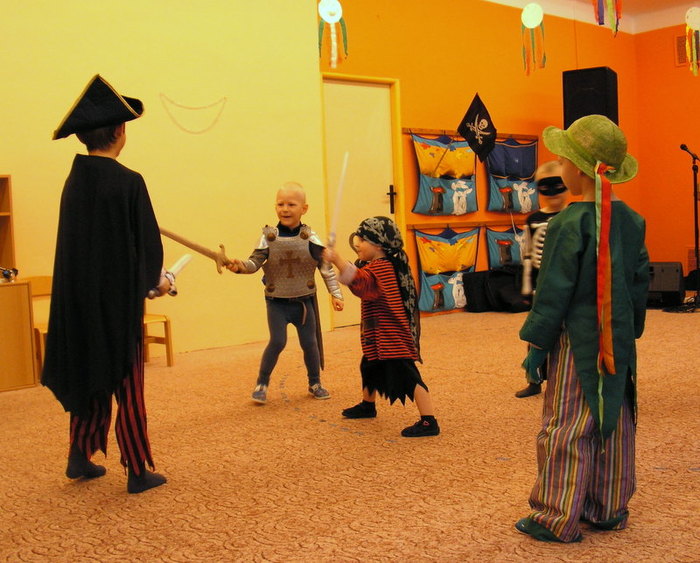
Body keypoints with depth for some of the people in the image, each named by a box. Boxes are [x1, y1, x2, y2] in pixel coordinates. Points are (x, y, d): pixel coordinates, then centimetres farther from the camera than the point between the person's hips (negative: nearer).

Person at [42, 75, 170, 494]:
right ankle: (138, 472, 15)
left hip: (80, 300, 6)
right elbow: (148, 244, -14)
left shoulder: (74, 182, 3)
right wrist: (157, 279, 7)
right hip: (120, 301, -6)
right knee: (128, 387, 5)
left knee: (91, 380, 20)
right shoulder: (128, 182, -17)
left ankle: (81, 458, 28)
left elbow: (81, 242, 10)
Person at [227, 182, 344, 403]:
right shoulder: (269, 237, -7)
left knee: (310, 342, 9)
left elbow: (326, 267, -4)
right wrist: (240, 266, -28)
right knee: (277, 342, -6)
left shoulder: (310, 238, -7)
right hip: (277, 302, -1)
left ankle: (315, 383, 29)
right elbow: (255, 262, -8)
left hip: (304, 300, 1)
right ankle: (261, 383, 13)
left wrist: (335, 294, -6)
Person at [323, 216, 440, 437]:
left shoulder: (380, 268, -21)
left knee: (408, 377, -13)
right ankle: (367, 405, 48)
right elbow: (363, 284, 30)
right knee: (369, 368, 27)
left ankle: (429, 421, -13)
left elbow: (361, 282, -41)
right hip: (377, 337, 12)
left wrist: (337, 261, -51)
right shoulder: (381, 265, 13)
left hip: (392, 337, -12)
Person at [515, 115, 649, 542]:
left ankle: (558, 520, 10)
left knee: (567, 429, 2)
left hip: (577, 341, -7)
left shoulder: (569, 224, -16)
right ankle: (610, 510, 27)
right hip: (618, 342, 7)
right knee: (615, 426, 15)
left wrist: (537, 344, -7)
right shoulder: (632, 221, 4)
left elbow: (554, 291, -14)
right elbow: (640, 281, 11)